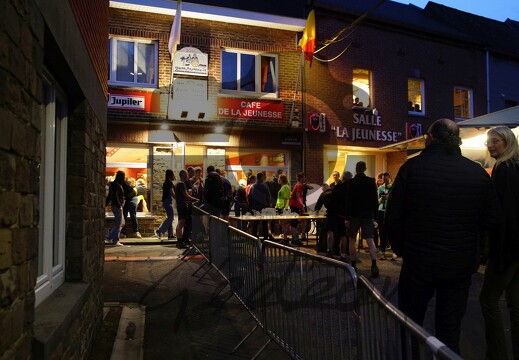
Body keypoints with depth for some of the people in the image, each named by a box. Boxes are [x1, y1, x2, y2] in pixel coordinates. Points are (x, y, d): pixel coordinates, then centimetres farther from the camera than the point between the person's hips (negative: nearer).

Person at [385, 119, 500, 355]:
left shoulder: (412, 167, -12)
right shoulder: (478, 172, -5)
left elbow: (392, 218, -10)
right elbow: (492, 219, 2)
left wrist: (401, 249, 5)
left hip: (417, 263, -2)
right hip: (461, 265, 2)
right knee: (450, 331, 15)